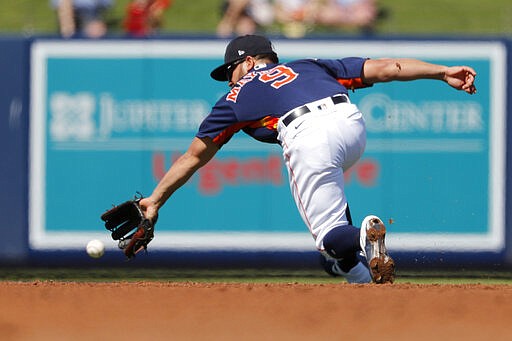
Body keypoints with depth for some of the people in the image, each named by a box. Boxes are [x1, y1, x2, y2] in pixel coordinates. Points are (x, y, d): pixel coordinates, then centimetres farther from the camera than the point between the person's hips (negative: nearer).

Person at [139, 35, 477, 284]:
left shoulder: (237, 96, 30)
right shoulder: (308, 67, 36)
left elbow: (194, 156, 36)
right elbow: (384, 67, 24)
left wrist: (156, 200, 46)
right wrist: (443, 72, 22)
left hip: (310, 141, -4)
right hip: (353, 126, 4)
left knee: (329, 234, 5)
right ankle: (350, 263, 17)